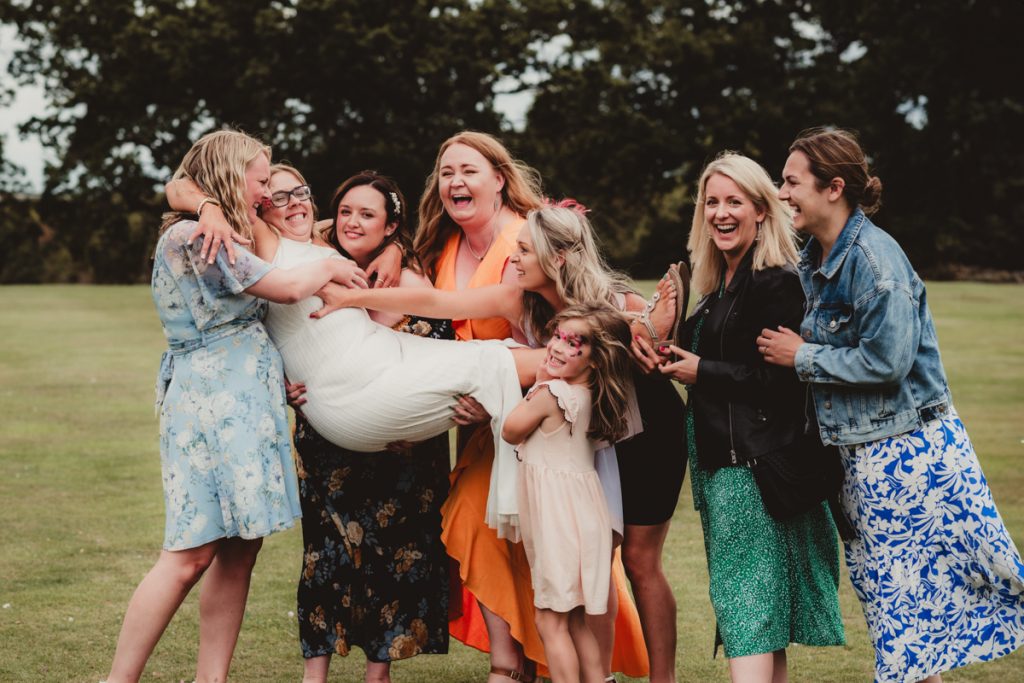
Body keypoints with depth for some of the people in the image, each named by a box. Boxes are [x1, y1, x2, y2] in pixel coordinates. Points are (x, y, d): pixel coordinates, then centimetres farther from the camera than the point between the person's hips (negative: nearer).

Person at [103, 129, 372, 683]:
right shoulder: (191, 236, -12)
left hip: (246, 404, 10)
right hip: (209, 404, -10)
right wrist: (331, 268, 6)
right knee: (192, 553, -13)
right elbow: (287, 288, -12)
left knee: (240, 549, 5)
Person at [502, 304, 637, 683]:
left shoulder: (550, 394, -18)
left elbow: (510, 432, -2)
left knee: (550, 620, -4)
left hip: (560, 517, -9)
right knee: (573, 617, 16)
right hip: (578, 509, 9)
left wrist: (537, 386, 1)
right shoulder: (587, 395, 7)